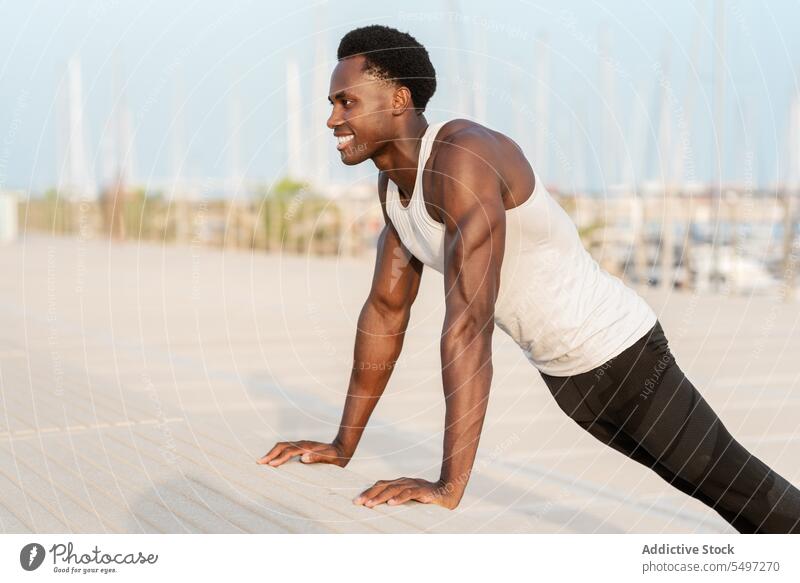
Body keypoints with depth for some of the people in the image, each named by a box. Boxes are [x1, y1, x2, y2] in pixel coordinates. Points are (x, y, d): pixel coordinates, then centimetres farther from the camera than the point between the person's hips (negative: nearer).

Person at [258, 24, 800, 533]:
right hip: (563, 369, 8)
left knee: (737, 487, 7)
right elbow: (385, 310, 4)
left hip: (619, 353, -8)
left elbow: (469, 320, -38)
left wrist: (450, 485, -41)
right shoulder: (395, 180, -1)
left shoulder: (463, 156, -31)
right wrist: (344, 445, 3)